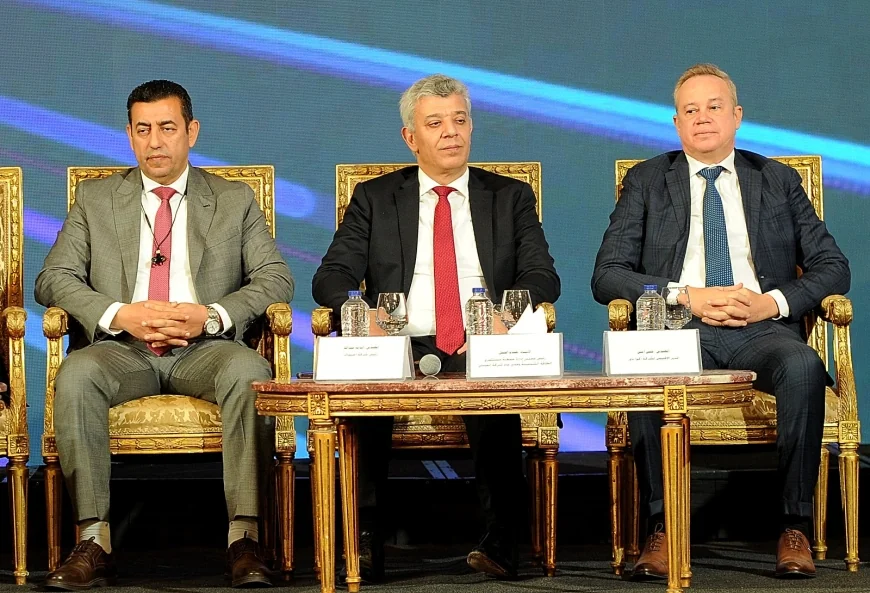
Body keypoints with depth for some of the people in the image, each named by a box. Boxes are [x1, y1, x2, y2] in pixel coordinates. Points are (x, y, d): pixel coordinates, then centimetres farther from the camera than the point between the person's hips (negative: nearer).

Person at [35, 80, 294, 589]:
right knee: (75, 375, -33)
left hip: (205, 349, -1)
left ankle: (244, 537, -33)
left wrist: (211, 316, -12)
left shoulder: (236, 201, 15)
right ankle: (94, 540, -30)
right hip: (122, 350, 1)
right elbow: (54, 279, 8)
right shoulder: (95, 199, 16)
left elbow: (277, 278, 6)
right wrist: (119, 315, -12)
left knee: (250, 372, -35)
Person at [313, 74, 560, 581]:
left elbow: (543, 276, 7)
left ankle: (501, 542, -31)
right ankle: (366, 539, -27)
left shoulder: (511, 197, 18)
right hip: (403, 349, 1)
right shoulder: (374, 199, 17)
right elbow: (331, 277, 8)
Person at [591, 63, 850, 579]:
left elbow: (834, 267, 13)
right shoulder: (646, 182, 16)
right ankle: (664, 525, -27)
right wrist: (688, 298, -9)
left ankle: (796, 527, -25)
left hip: (762, 328, 1)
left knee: (803, 367, -34)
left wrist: (774, 301, -7)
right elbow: (607, 276, 6)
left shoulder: (780, 182, 19)